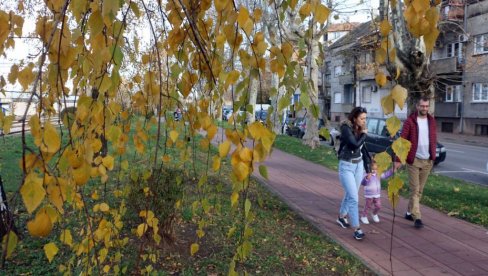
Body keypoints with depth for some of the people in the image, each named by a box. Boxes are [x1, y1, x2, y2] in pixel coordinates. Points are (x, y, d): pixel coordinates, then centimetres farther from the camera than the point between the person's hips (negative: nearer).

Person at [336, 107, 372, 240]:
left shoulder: (360, 130, 5)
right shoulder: (346, 128, -16)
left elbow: (363, 150, 12)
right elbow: (355, 144, -28)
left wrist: (368, 169, 14)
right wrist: (364, 134, -12)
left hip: (359, 165, 7)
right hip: (346, 166, -7)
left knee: (350, 194, 17)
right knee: (353, 198, -9)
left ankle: (341, 217, 37)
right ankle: (357, 228, -6)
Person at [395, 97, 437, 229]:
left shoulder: (432, 121, 7)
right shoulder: (410, 121, -8)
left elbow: (434, 140, 13)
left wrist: (433, 157, 9)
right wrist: (398, 159, -14)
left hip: (427, 161, 5)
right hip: (413, 160, -5)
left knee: (420, 190, 11)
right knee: (414, 190, -4)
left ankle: (409, 212, 24)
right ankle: (417, 217, -2)